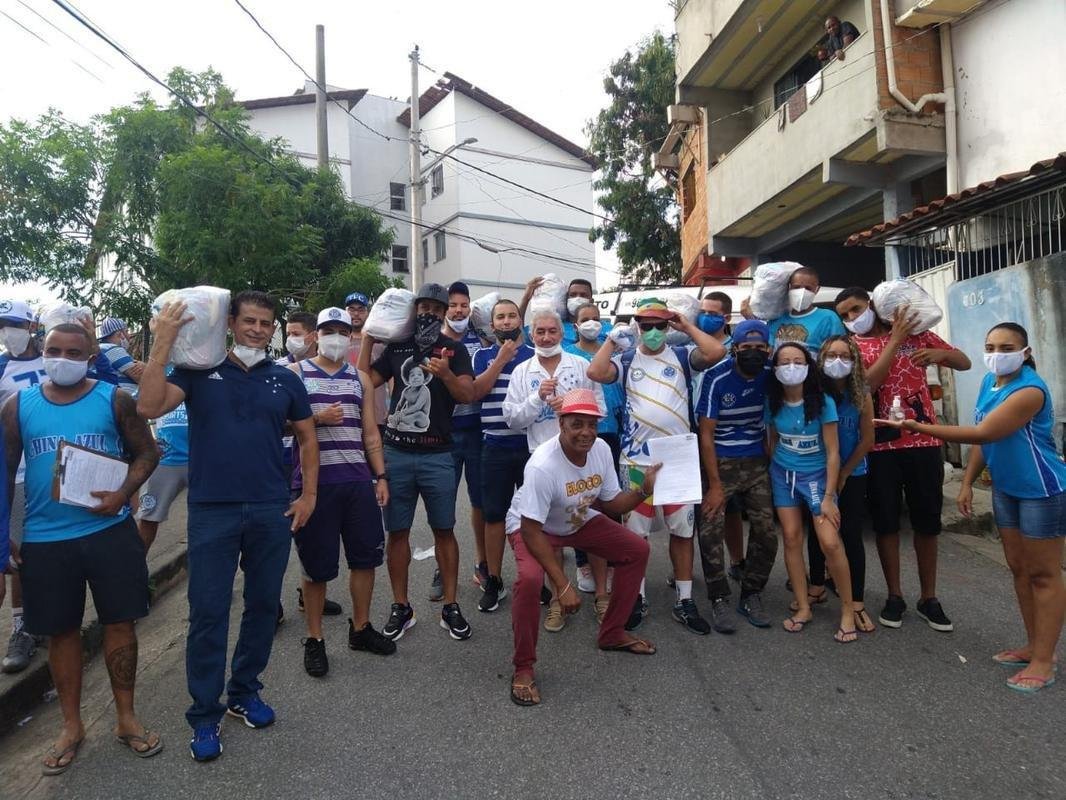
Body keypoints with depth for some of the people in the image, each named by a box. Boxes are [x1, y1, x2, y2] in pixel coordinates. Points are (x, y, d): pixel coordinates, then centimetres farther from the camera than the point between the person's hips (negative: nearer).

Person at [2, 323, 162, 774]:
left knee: (120, 623, 6)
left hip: (110, 531, -1)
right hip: (44, 539, 2)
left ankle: (126, 718, 23)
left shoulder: (114, 399, -2)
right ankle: (71, 726, 30)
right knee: (62, 632, 12)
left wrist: (123, 494, -15)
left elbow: (146, 452, 2)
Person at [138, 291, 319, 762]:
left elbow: (307, 437, 12)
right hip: (212, 511, -2)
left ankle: (245, 692, 31)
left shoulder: (285, 380, 6)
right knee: (208, 612, 3)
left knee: (263, 605, 12)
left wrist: (308, 495, 6)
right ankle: (205, 716, 17)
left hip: (272, 512, 3)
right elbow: (149, 407, -15)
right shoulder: (199, 371, -1)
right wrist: (163, 344, -21)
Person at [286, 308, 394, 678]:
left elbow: (370, 432, 13)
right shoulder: (296, 373, 3)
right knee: (316, 565, 5)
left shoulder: (360, 378, 13)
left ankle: (360, 628, 26)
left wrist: (380, 476, 7)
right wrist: (317, 418, -15)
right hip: (314, 482, -3)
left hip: (358, 481, 4)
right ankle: (314, 639, 21)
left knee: (365, 556, 8)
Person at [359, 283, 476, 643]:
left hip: (437, 455, -2)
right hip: (396, 453, 2)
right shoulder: (397, 347, 10)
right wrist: (367, 340, 3)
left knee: (444, 530, 4)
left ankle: (450, 607, 14)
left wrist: (446, 374, -27)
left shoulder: (454, 349, 3)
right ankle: (401, 607, 18)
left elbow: (468, 395, -9)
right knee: (397, 531, 7)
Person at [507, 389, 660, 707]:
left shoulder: (601, 449, -17)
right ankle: (523, 667, -9)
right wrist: (563, 585, -33)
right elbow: (532, 530, -32)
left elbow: (610, 503, -3)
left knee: (637, 549, 1)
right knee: (530, 579, -33)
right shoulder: (543, 465, -36)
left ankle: (612, 633, 20)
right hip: (530, 525, -6)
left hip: (580, 521, 7)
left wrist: (644, 491, -21)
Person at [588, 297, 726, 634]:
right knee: (634, 531, 8)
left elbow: (717, 352, -13)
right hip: (635, 461, 0)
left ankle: (684, 601, 23)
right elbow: (595, 372, -14)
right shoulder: (626, 360, 4)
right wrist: (613, 338, -4)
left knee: (682, 529, 9)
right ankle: (637, 598, 24)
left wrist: (687, 326, -2)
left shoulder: (682, 356, 5)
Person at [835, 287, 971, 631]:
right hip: (879, 445, -1)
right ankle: (894, 595, 20)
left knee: (927, 521, 9)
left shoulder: (915, 332, 6)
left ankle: (929, 598, 22)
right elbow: (866, 384, -17)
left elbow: (964, 362, 11)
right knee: (885, 522, 6)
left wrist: (939, 353, -11)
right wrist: (895, 340, -17)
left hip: (923, 441, 1)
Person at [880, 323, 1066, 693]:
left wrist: (917, 426, -28)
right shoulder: (989, 382, 5)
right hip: (1005, 489, 9)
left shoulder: (1029, 389, -23)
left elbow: (982, 433, -29)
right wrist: (967, 483, 7)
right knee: (1019, 569, 14)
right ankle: (1033, 645, 26)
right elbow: (984, 438, 10)